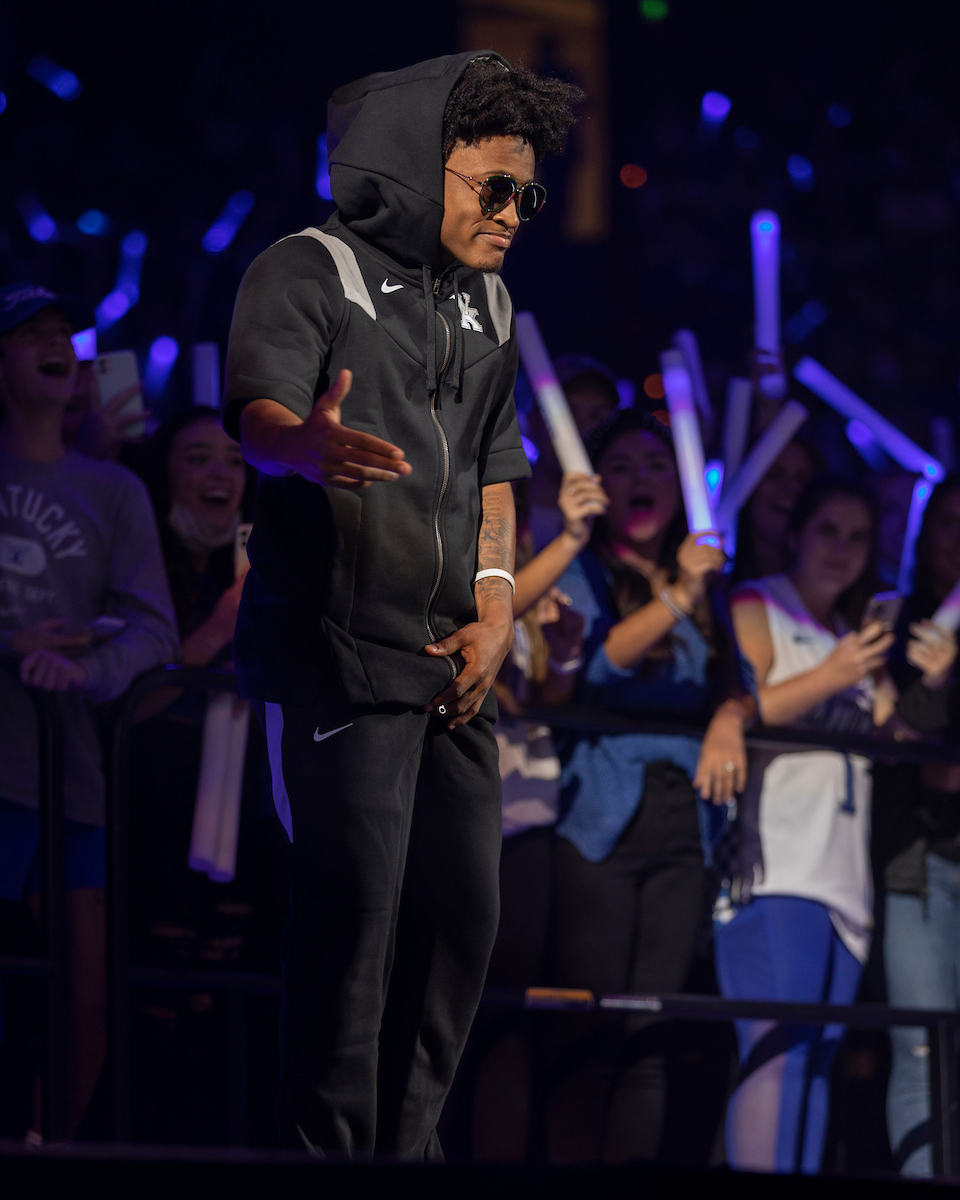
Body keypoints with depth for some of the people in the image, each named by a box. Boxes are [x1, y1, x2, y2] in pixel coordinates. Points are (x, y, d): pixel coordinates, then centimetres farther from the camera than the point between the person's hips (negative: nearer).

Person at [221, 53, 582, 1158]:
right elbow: (259, 409, -22)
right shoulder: (308, 273, -5)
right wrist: (310, 447, -46)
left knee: (463, 904, 4)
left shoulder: (488, 308, 19)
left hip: (450, 658, 7)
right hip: (338, 647, -7)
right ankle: (328, 1151, -8)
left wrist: (495, 607, 8)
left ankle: (405, 1143, 13)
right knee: (355, 902, -13)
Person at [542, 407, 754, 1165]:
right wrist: (675, 599, -24)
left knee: (651, 1034, 0)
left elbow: (737, 682, 14)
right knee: (591, 1031, -11)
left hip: (681, 826, 5)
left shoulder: (705, 589, 19)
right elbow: (592, 665, -13)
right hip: (600, 818, -5)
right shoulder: (581, 575, 3)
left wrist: (729, 720, -9)